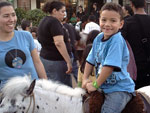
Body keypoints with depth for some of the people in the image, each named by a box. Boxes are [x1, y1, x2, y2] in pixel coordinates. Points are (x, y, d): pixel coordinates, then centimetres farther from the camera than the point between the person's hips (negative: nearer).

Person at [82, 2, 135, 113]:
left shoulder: (117, 40, -21)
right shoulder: (98, 38, 4)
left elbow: (109, 66, -25)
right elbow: (90, 60, 10)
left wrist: (95, 85, -17)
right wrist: (85, 79, 0)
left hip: (119, 89, -8)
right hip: (103, 86, 8)